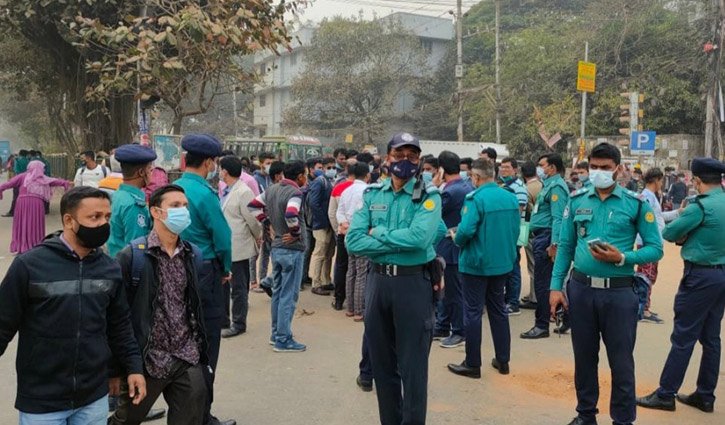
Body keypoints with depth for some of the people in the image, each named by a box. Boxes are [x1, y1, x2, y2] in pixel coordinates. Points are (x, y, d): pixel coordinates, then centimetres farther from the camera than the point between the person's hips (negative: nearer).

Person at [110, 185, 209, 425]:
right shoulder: (132, 256, -11)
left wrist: (201, 355, 14)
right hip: (147, 360, -4)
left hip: (189, 361, 4)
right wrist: (115, 369, -8)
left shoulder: (194, 256, 6)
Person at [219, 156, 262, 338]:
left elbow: (252, 219, -13)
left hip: (238, 248, -9)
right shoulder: (225, 191, 11)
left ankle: (238, 324, 14)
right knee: (222, 284, 18)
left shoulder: (244, 192, -16)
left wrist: (259, 237, 0)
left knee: (238, 288, 3)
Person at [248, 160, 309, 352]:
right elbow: (291, 215, -34)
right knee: (289, 295, -1)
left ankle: (276, 334, 27)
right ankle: (283, 340, 4)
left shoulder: (272, 189, 6)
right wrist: (297, 232, -18)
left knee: (277, 292, 17)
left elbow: (254, 206, 11)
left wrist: (269, 222, 10)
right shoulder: (294, 193, -18)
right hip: (292, 249, -8)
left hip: (276, 247, 8)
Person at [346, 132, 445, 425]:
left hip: (413, 282, -4)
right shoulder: (373, 196, 5)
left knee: (412, 366, 3)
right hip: (378, 280, 4)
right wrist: (398, 242, -14)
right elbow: (353, 241, -7)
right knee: (381, 362, 15)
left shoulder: (428, 197, -5)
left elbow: (419, 237, -24)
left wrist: (378, 233, -12)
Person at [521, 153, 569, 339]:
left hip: (546, 238, -10)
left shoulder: (556, 186, -13)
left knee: (542, 283, -4)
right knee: (546, 281, 15)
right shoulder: (550, 184, 18)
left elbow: (558, 217, -22)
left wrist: (554, 243, -28)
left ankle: (542, 326, 3)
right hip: (541, 237, 10)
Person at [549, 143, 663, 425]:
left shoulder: (637, 204, -3)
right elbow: (565, 246, 6)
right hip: (580, 289, 3)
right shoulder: (576, 201, 4)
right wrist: (556, 287, 0)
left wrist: (622, 258, -19)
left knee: (621, 361, 7)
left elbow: (656, 249, -3)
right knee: (584, 357, 15)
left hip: (619, 292, -2)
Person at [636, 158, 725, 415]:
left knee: (683, 338, -2)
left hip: (701, 276, -8)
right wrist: (688, 235, 4)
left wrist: (682, 235, 10)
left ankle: (666, 395, 5)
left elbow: (669, 233, -11)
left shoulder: (701, 206, -17)